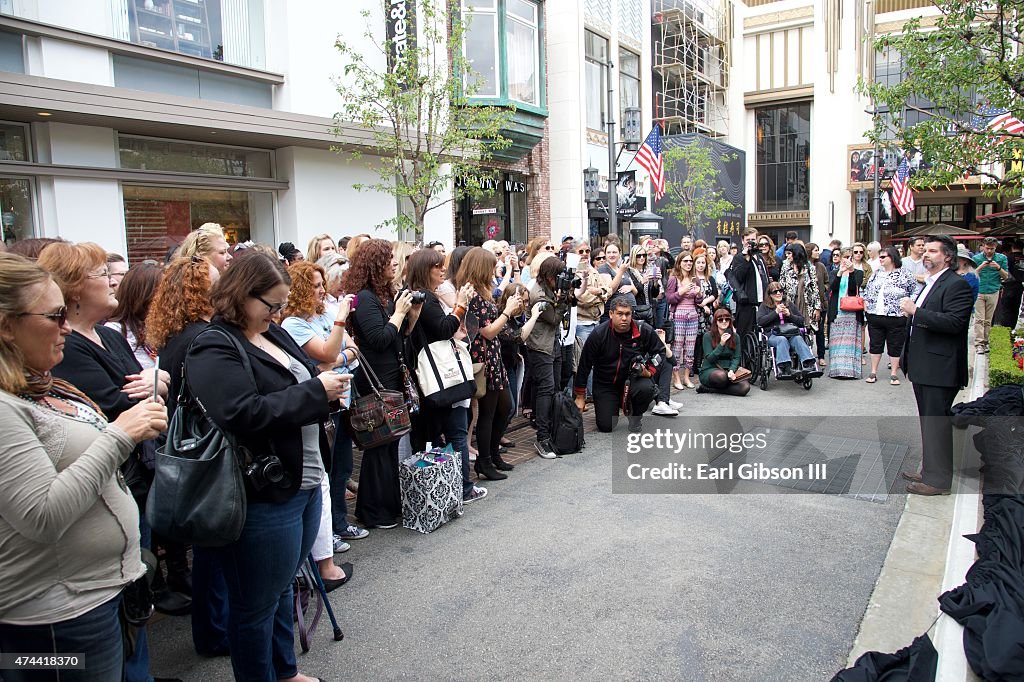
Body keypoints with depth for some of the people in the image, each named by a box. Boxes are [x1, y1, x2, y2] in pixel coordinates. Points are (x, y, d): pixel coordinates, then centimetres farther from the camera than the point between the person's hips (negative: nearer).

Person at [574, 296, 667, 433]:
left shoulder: (644, 331, -13)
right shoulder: (599, 334, -16)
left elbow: (660, 351, 5)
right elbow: (585, 365, -9)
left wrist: (650, 371, -13)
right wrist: (580, 396, -5)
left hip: (633, 378, 1)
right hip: (605, 384, -1)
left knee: (646, 388, -34)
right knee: (606, 426, -9)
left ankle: (636, 415, 0)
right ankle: (610, 405, 28)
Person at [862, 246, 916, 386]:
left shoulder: (904, 274, -3)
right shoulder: (876, 274, 11)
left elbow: (915, 292, -2)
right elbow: (866, 291, 19)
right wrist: (866, 306, 8)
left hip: (895, 318, -4)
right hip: (874, 317, 4)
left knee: (895, 346, 5)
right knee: (875, 345, 10)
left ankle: (893, 374, 14)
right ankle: (873, 372, 18)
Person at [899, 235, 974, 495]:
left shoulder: (956, 285, -13)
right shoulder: (930, 284, 17)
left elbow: (954, 322, -25)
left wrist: (915, 311, -24)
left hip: (940, 369, -10)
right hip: (923, 367, 10)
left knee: (937, 423, -4)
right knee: (928, 422, 17)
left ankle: (938, 479, 4)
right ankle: (929, 470, 28)